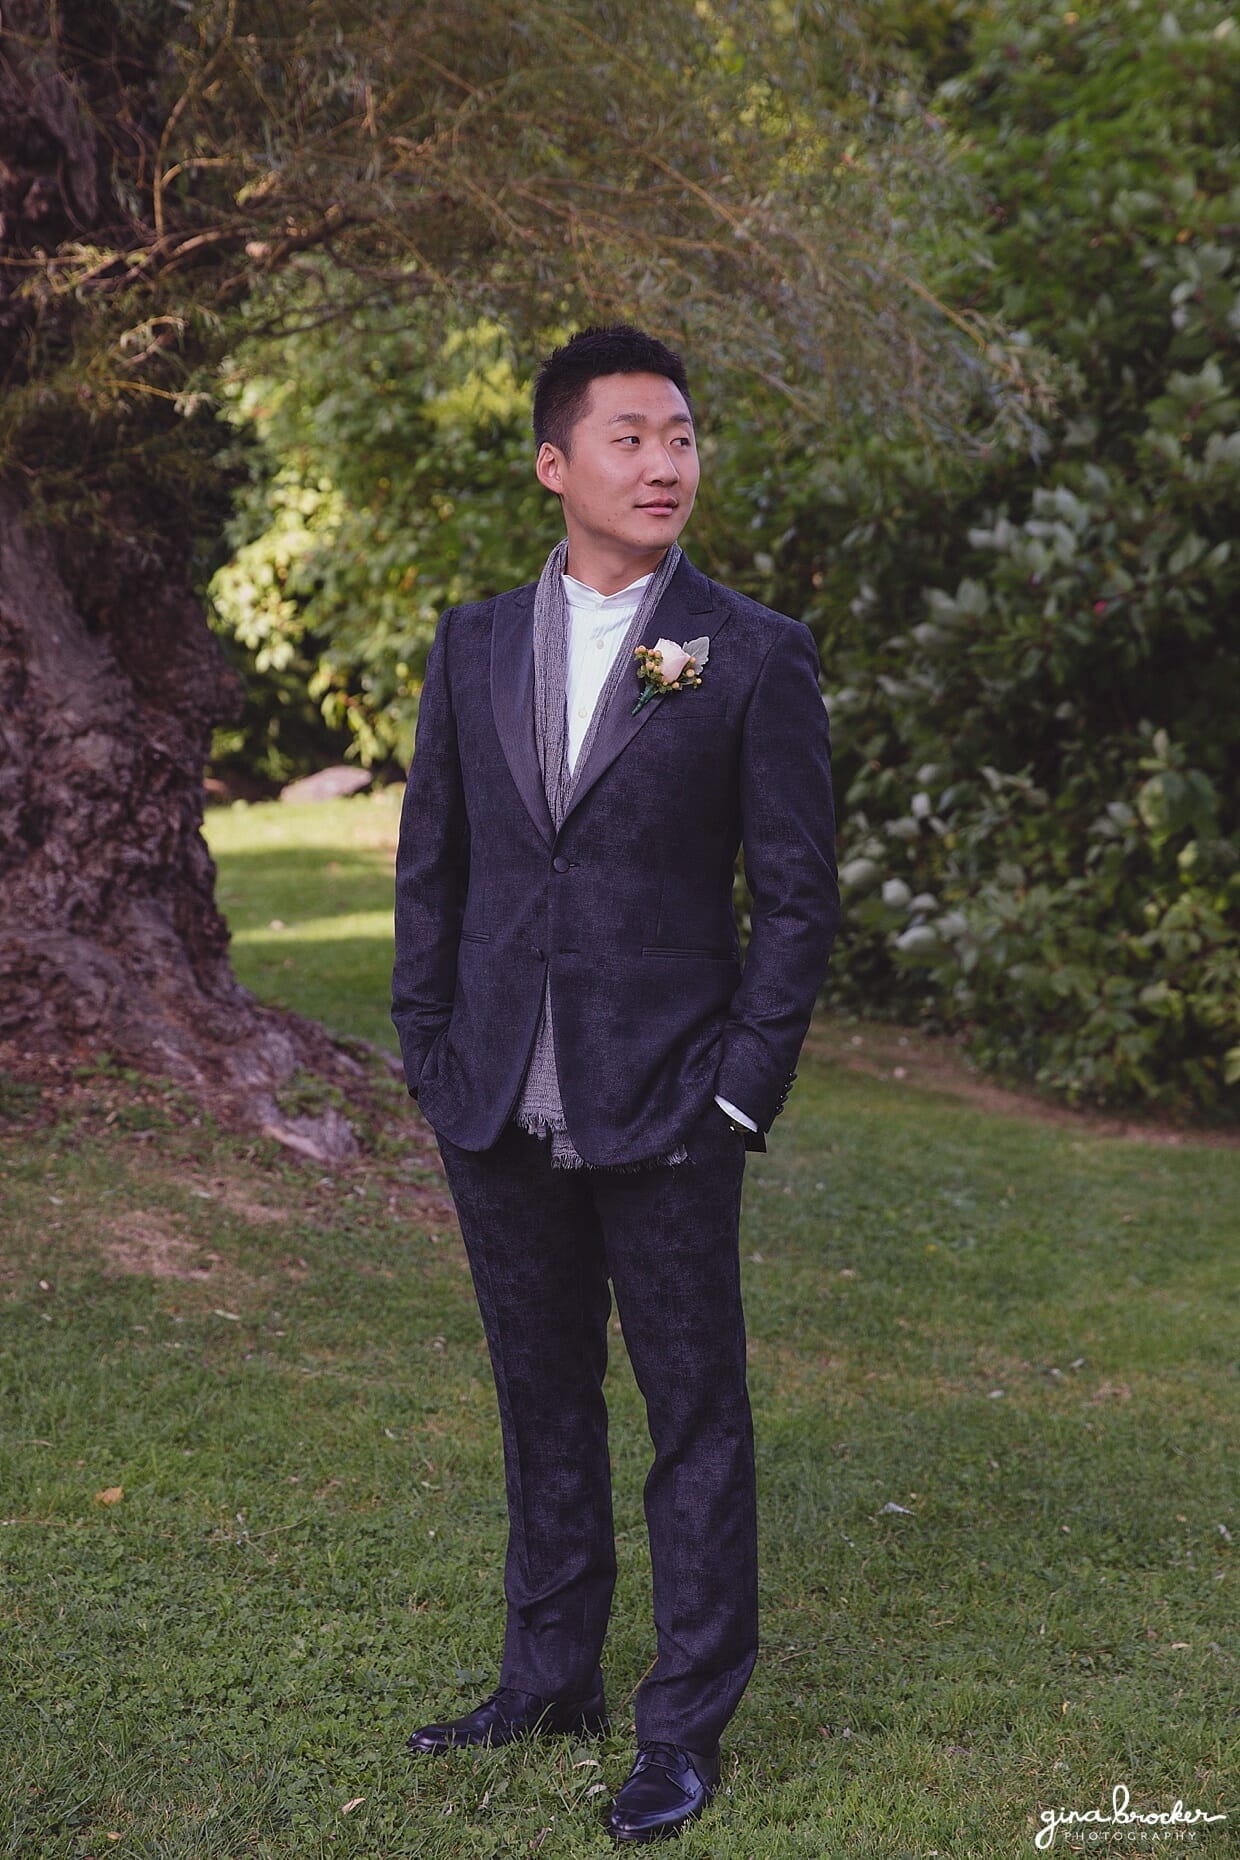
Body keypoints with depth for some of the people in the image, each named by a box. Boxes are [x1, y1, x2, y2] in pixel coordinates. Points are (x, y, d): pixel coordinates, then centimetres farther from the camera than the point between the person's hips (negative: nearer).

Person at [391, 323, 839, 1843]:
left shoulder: (756, 655, -3)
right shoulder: (472, 644, 7)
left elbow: (798, 894, -3)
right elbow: (429, 865, 11)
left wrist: (741, 1093, -8)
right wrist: (429, 1059, 5)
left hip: (663, 1116, -4)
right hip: (498, 1116, 4)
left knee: (694, 1415, 4)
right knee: (543, 1402, 16)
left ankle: (685, 1729, 16)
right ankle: (549, 1677, 32)